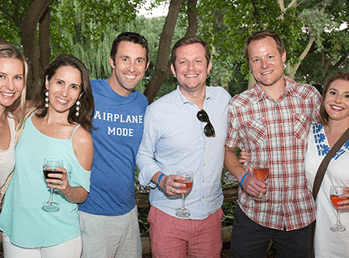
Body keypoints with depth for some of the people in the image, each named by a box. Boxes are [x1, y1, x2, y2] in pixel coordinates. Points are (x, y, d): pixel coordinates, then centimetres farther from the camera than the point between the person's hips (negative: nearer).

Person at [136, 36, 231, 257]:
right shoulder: (157, 111, -11)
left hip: (211, 214, 3)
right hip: (169, 215, -3)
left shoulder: (223, 98, -1)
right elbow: (143, 155, 1)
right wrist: (162, 179, -17)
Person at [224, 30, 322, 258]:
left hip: (302, 214, 1)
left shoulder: (310, 96, -1)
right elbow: (227, 150, 6)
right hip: (254, 212, -1)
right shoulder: (238, 106, -5)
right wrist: (243, 177, -11)